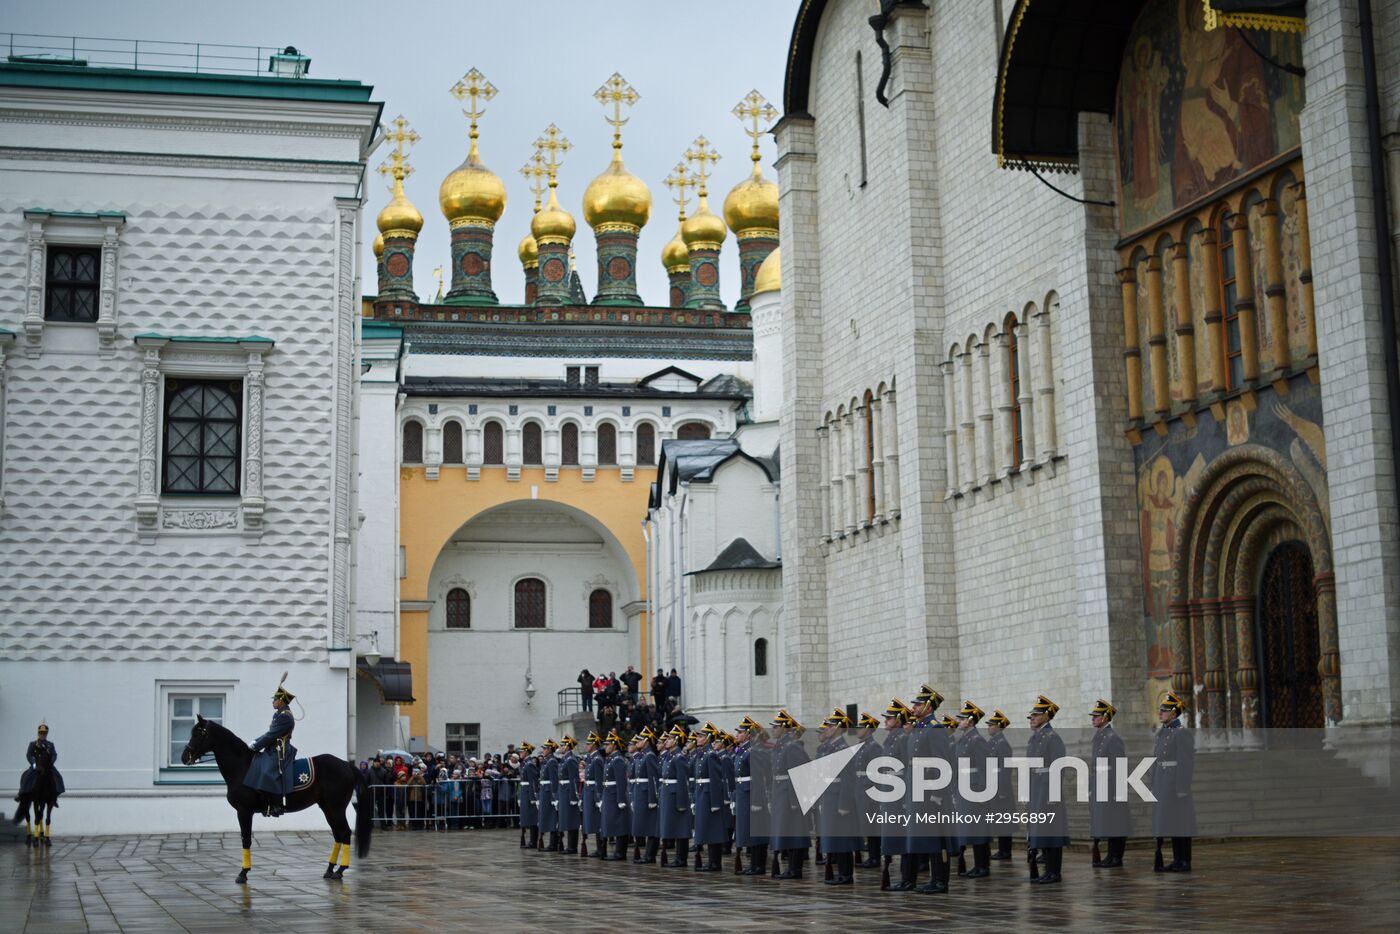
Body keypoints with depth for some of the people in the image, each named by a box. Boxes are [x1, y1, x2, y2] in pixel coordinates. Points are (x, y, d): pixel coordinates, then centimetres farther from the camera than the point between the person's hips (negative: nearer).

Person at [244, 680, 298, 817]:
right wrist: (255, 742, 7)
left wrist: (255, 746, -11)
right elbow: (270, 734, 20)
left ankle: (278, 805, -28)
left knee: (269, 773, -26)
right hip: (273, 750, 11)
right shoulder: (279, 714, 18)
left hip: (279, 753, -11)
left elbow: (271, 736, -17)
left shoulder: (284, 717, -14)